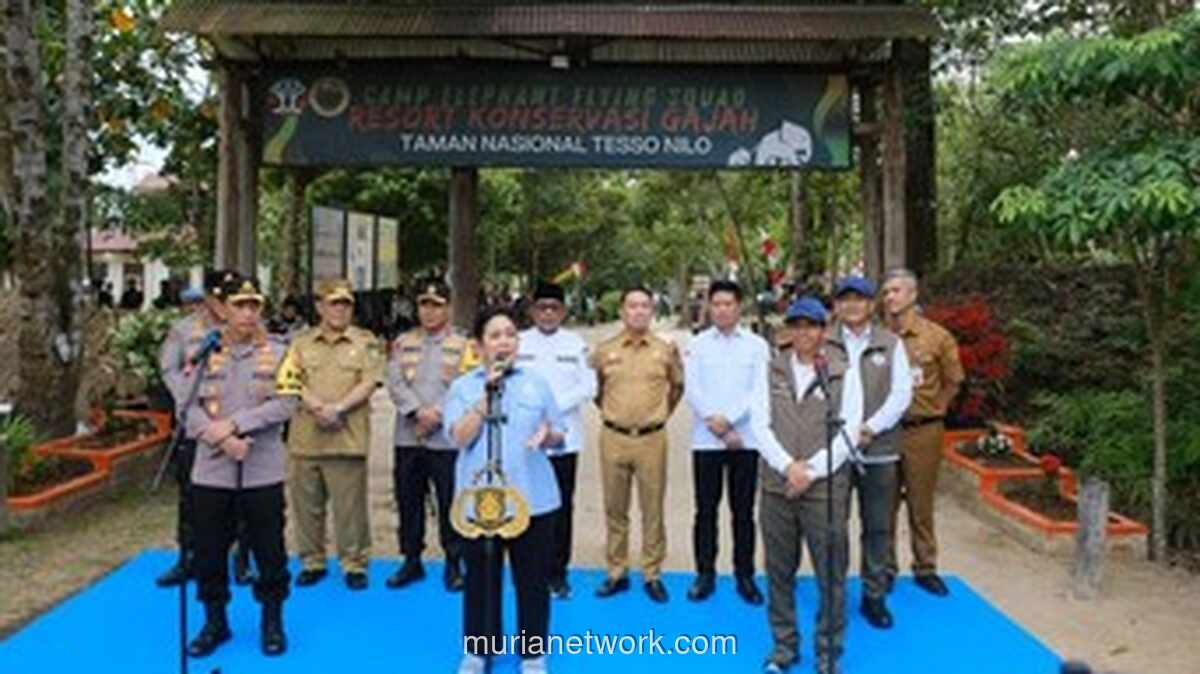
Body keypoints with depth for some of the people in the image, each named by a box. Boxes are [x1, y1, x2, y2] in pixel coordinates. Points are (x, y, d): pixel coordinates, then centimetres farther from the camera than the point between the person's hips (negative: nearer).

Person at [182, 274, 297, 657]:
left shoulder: (278, 354, 0)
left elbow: (284, 405, -10)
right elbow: (190, 408, -3)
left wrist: (232, 424, -17)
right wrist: (221, 439, -18)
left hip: (263, 472, -1)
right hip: (212, 471, 2)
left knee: (269, 550, 6)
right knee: (209, 550, 10)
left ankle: (272, 622, 23)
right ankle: (215, 622, 28)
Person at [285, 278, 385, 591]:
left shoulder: (366, 342, 7)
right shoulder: (301, 343, 13)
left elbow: (369, 383, -2)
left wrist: (338, 408, -14)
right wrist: (317, 407, -13)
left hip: (348, 438, -2)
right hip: (304, 438, 3)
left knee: (350, 504, 0)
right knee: (306, 503, 9)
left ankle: (355, 564, 12)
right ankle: (312, 562, 23)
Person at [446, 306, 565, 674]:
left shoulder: (536, 382, 6)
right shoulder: (463, 386, 3)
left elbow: (558, 436, 9)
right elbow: (461, 437, -11)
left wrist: (547, 435, -15)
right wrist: (487, 392, -15)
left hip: (532, 497, 1)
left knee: (532, 579, 7)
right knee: (481, 578, 10)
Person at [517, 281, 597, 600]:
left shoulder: (577, 344, 7)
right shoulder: (519, 342, 6)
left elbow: (588, 386, -1)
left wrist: (555, 403, -13)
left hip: (564, 437, 1)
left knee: (562, 506, 5)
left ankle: (557, 572, 15)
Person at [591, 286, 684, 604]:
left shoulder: (666, 350, 2)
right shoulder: (604, 351, 3)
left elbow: (678, 386, 17)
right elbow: (594, 388, 18)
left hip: (652, 438, -1)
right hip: (613, 438, 1)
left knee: (653, 509, 4)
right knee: (614, 508, 8)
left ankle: (652, 574, 17)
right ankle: (617, 573, 20)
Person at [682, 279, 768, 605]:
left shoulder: (757, 345, 4)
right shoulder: (697, 344, 5)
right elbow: (692, 390, -3)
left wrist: (728, 419, -14)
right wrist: (717, 425, -11)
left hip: (746, 439, 0)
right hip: (706, 440, 0)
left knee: (743, 511, 7)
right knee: (706, 510, 6)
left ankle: (744, 575, 17)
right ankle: (705, 574, 17)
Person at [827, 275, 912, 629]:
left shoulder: (891, 344, 5)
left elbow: (901, 393, -1)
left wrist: (870, 428, -12)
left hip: (877, 449, 1)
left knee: (878, 526, 9)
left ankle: (874, 595, 20)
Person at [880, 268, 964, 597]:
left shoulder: (937, 336, -3)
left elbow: (952, 381, 7)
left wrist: (930, 410, 7)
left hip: (923, 431, -1)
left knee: (921, 502, 9)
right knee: (885, 502, 9)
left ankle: (925, 568, 23)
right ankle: (886, 567, 21)